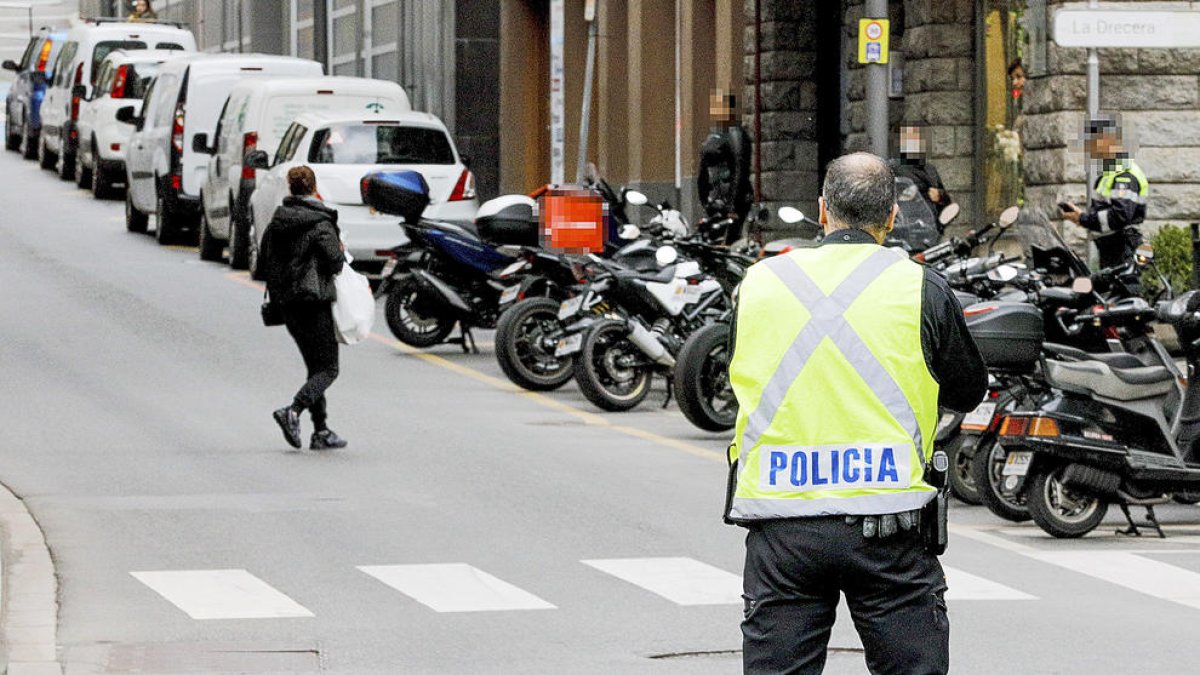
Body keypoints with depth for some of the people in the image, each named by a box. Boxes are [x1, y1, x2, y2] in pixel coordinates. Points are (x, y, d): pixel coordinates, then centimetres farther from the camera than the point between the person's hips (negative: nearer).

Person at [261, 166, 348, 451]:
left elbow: (265, 257, 11)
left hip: (287, 302, 7)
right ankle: (293, 411, -23)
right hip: (314, 301, -7)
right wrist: (340, 252, 4)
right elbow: (335, 262, -16)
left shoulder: (276, 221, 8)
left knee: (315, 366, 14)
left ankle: (321, 432, 10)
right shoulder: (320, 222, -12)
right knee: (328, 368, -2)